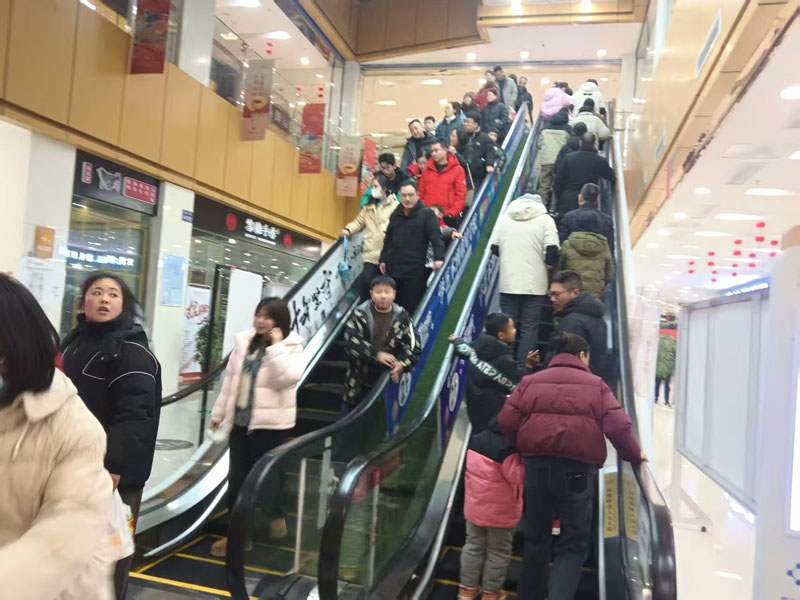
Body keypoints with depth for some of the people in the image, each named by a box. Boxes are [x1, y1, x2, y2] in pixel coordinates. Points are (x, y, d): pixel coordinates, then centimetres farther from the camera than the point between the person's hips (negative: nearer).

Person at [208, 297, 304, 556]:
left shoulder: (291, 347, -8)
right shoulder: (244, 341, 6)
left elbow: (286, 378, -26)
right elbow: (230, 378, 11)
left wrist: (276, 346, -23)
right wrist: (219, 412, 13)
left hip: (270, 422, -5)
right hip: (240, 419, 5)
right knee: (236, 478, 11)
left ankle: (276, 517, 33)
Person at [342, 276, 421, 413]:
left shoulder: (402, 318, -7)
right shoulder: (360, 315, -9)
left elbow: (414, 347, -10)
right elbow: (351, 343, -18)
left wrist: (402, 364, -28)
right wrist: (376, 355, -28)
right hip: (360, 379, 0)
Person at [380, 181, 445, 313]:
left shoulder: (426, 214, -4)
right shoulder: (395, 214, 16)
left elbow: (436, 237, -11)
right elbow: (388, 239, 22)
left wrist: (438, 258, -24)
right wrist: (383, 259, 19)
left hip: (415, 270, -6)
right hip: (393, 268, 6)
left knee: (413, 306, -5)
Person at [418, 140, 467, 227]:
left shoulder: (457, 169, 2)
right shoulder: (427, 170, 13)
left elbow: (461, 194, -3)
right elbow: (421, 193, 13)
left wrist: (452, 212, -11)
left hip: (449, 217, -3)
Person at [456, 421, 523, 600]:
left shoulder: (476, 439, 1)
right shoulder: (508, 448, -26)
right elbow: (516, 476, -23)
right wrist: (523, 459, -14)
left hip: (474, 506, 7)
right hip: (500, 511, -7)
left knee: (473, 546, 18)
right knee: (498, 552, 12)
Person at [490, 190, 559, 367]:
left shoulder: (504, 218, 5)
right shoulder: (545, 219, -2)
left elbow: (494, 247, 6)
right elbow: (552, 251, -10)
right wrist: (547, 266, 9)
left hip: (507, 283, 2)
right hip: (535, 284, -2)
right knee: (529, 329, 3)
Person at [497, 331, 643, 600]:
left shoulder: (531, 381, 11)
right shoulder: (596, 385, 5)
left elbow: (506, 420, 1)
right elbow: (618, 426, -5)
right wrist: (634, 455, 12)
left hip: (537, 466, 3)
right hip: (578, 469, -3)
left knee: (536, 539, 19)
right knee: (574, 544, 8)